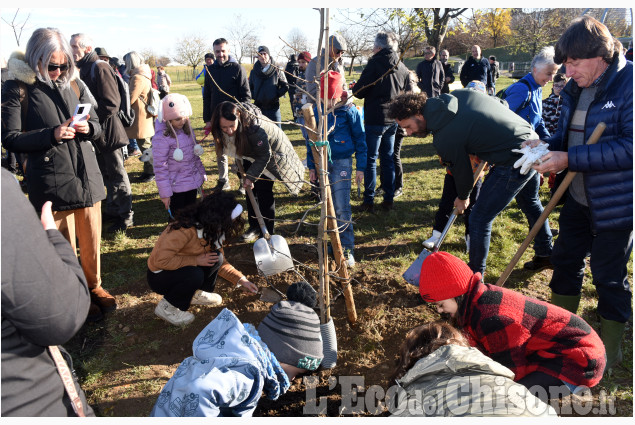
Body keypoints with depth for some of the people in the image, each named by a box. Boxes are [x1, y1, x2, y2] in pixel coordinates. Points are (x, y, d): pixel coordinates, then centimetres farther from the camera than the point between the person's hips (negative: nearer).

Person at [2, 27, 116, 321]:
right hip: (51, 183, -4)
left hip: (87, 176, 4)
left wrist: (88, 127, -10)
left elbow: (97, 125, 14)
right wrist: (52, 134, -20)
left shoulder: (73, 84, 10)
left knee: (92, 240, 13)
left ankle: (93, 286, 34)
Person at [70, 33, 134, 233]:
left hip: (107, 131, -9)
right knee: (105, 173, 17)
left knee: (117, 175, 0)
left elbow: (110, 104, -22)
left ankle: (126, 216, 10)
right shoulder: (85, 68, 14)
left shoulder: (100, 67, -15)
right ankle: (113, 210, 29)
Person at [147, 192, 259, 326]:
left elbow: (221, 262, 5)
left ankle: (195, 294, 11)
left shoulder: (211, 230, -5)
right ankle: (166, 308, -9)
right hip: (159, 277, -7)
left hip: (184, 269, 8)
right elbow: (161, 260, -33)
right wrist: (196, 260, -28)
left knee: (216, 258, -13)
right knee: (195, 275, -34)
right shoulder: (186, 229, -32)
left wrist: (241, 280, -5)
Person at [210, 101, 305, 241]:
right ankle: (254, 226, 22)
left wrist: (250, 176, -29)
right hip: (250, 154, 7)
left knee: (263, 190, -12)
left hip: (271, 152, -6)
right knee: (250, 188, 8)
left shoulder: (254, 128, -42)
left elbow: (264, 156, -30)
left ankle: (267, 232, -1)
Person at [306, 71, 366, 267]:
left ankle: (347, 249, 0)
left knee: (342, 208, -9)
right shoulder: (317, 111, 4)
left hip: (342, 162, -4)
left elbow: (360, 139, -2)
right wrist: (311, 166, 12)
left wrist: (361, 167, -4)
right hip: (322, 162, 4)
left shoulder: (349, 111, -6)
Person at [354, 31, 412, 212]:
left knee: (370, 159, 1)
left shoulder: (375, 63, -10)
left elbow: (359, 91, -11)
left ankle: (369, 201, 4)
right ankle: (388, 199, 17)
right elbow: (408, 93, 13)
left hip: (375, 119, -6)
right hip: (393, 120, 6)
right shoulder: (402, 67, 8)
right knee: (388, 158, 13)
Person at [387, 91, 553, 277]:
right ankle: (545, 252, 54)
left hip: (514, 162, -10)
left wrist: (462, 198, 14)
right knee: (530, 201, 32)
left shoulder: (444, 139, -20)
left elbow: (461, 171, -5)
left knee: (479, 219, 0)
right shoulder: (458, 94, 1)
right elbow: (500, 103, 12)